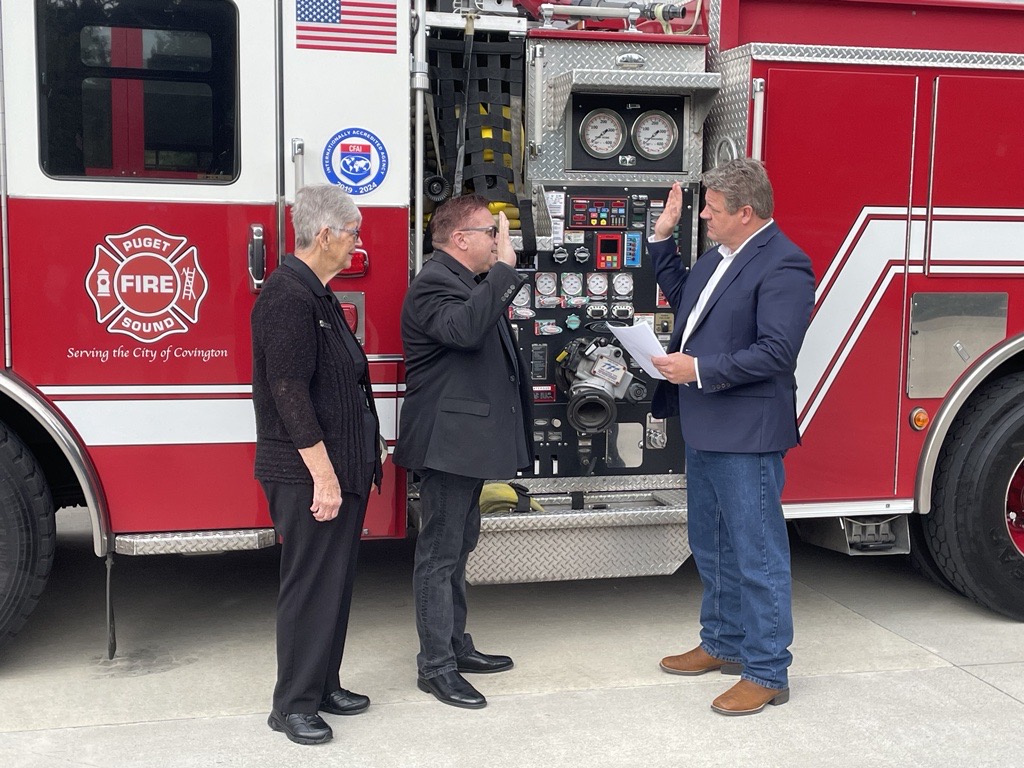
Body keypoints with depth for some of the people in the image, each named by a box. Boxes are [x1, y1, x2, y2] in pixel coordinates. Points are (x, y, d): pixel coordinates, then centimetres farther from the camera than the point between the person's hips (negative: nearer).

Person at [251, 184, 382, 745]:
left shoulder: (317, 295, 14)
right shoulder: (287, 296, -17)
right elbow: (289, 392, -23)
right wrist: (323, 476, -23)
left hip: (341, 469, 10)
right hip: (308, 474, -10)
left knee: (335, 582, 16)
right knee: (308, 587, -1)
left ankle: (324, 685, 28)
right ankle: (294, 704, 11)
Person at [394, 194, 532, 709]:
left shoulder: (470, 283, 18)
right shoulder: (434, 283, -16)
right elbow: (465, 328, -37)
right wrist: (504, 268, -32)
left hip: (467, 443, 11)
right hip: (446, 443, -11)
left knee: (458, 547, 18)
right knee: (440, 554, -4)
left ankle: (456, 646, 29)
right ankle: (435, 666, 4)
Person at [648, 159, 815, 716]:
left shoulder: (783, 265, -17)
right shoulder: (720, 256, 12)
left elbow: (776, 351, -25)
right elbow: (682, 298, 29)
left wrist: (699, 370, -22)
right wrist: (662, 239, 19)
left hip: (747, 436, -10)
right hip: (704, 429, 10)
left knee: (758, 555, 0)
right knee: (710, 546, 20)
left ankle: (767, 673, 11)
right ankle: (723, 643, 36)